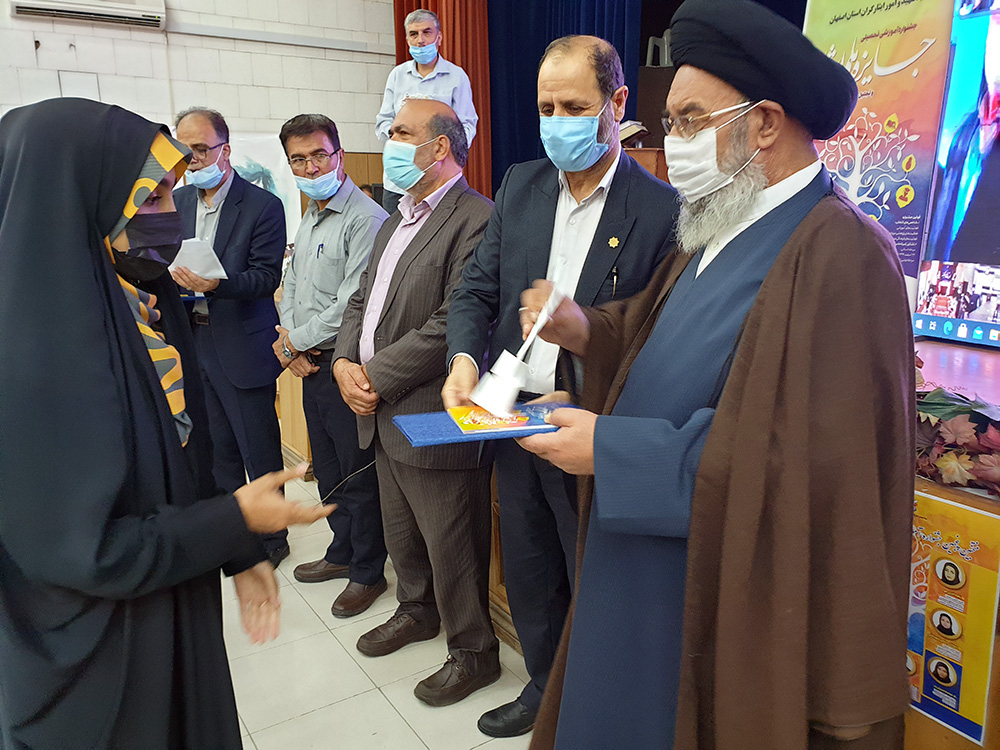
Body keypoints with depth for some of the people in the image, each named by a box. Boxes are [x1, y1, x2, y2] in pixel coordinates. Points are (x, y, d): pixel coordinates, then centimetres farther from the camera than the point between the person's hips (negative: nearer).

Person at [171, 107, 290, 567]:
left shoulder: (262, 206, -7)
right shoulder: (178, 201, 11)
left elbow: (267, 277, -13)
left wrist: (215, 284, -29)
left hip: (242, 348, -6)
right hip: (191, 343, 6)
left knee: (260, 450, 5)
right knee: (217, 450, 16)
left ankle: (271, 536, 22)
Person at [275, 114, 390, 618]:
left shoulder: (365, 219, -15)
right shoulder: (308, 221, 16)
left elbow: (353, 304, -22)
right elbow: (291, 287, 17)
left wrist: (297, 340, -10)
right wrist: (288, 342, -1)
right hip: (310, 366, 9)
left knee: (358, 475, 3)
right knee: (327, 469, 20)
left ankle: (368, 572, 19)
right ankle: (343, 552, 38)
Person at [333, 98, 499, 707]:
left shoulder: (475, 220, -17)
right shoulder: (396, 221, 16)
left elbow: (452, 325, -24)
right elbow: (363, 300, 16)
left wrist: (375, 376, -16)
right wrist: (346, 363, -2)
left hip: (435, 422, -9)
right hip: (384, 417, 9)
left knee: (451, 548, 6)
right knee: (401, 535, 25)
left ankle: (473, 651, 28)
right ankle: (417, 611, 49)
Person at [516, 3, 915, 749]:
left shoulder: (839, 257, -21)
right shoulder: (716, 235, 8)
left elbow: (807, 461, -26)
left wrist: (611, 451, -23)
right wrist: (588, 332, -3)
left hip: (734, 610, -8)